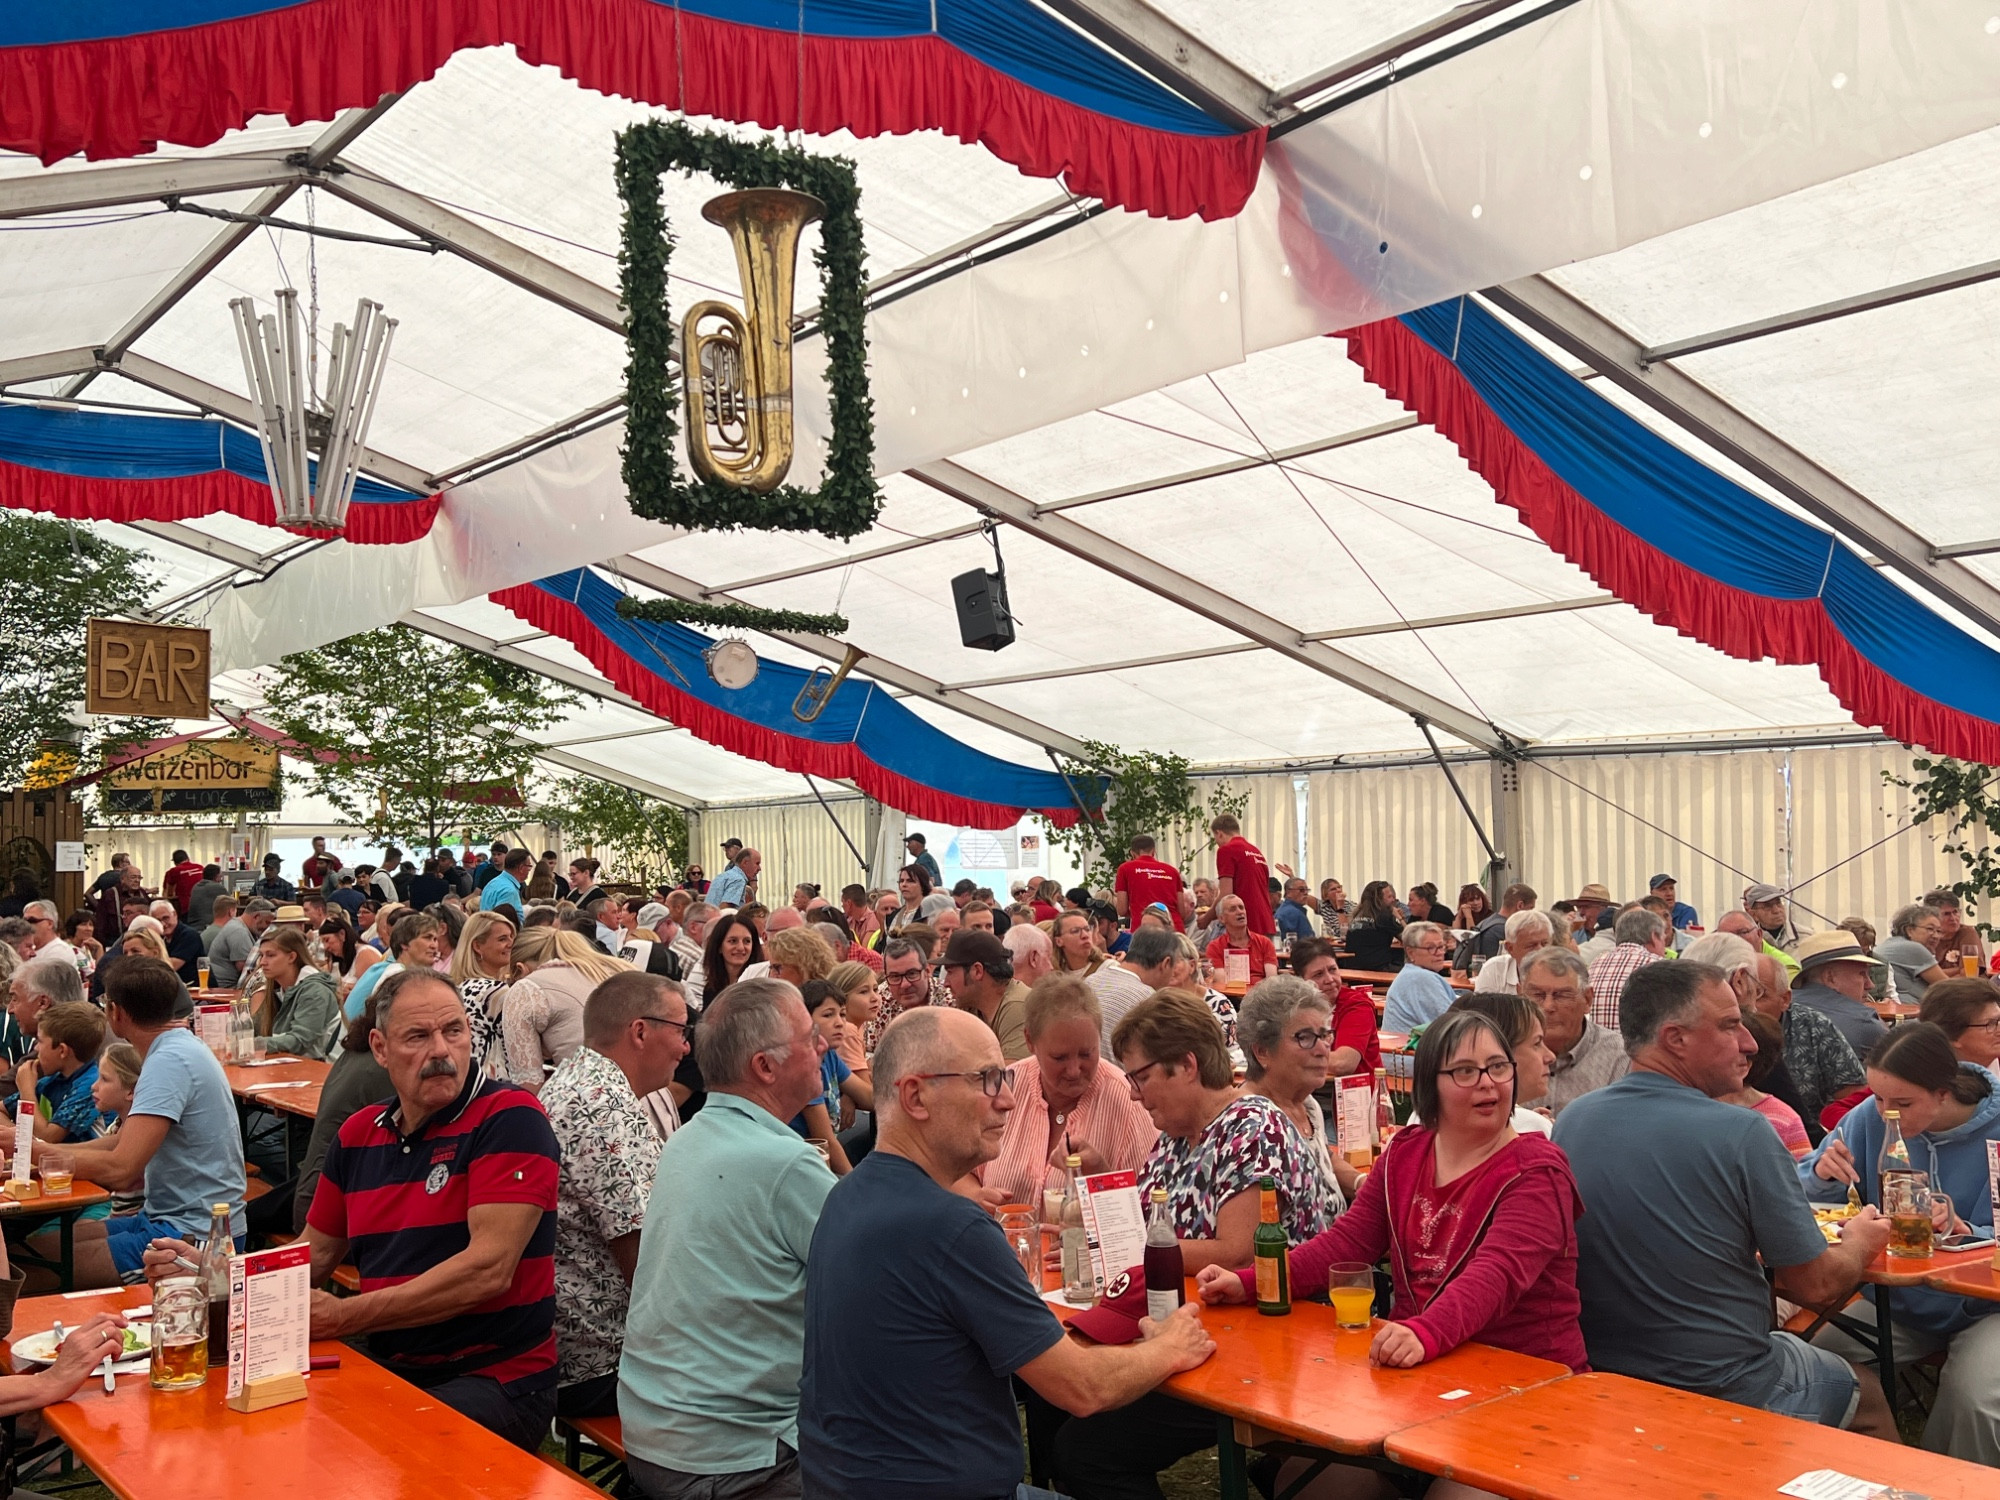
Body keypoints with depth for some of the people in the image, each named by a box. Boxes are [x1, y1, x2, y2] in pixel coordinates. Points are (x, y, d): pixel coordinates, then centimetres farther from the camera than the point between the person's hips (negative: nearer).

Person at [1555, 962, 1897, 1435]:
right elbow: (1816, 1285, -11)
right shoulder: (1741, 1134, -21)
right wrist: (1859, 1242, 11)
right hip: (1727, 1392, -5)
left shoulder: (1571, 1121, -4)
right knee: (1867, 1395, 25)